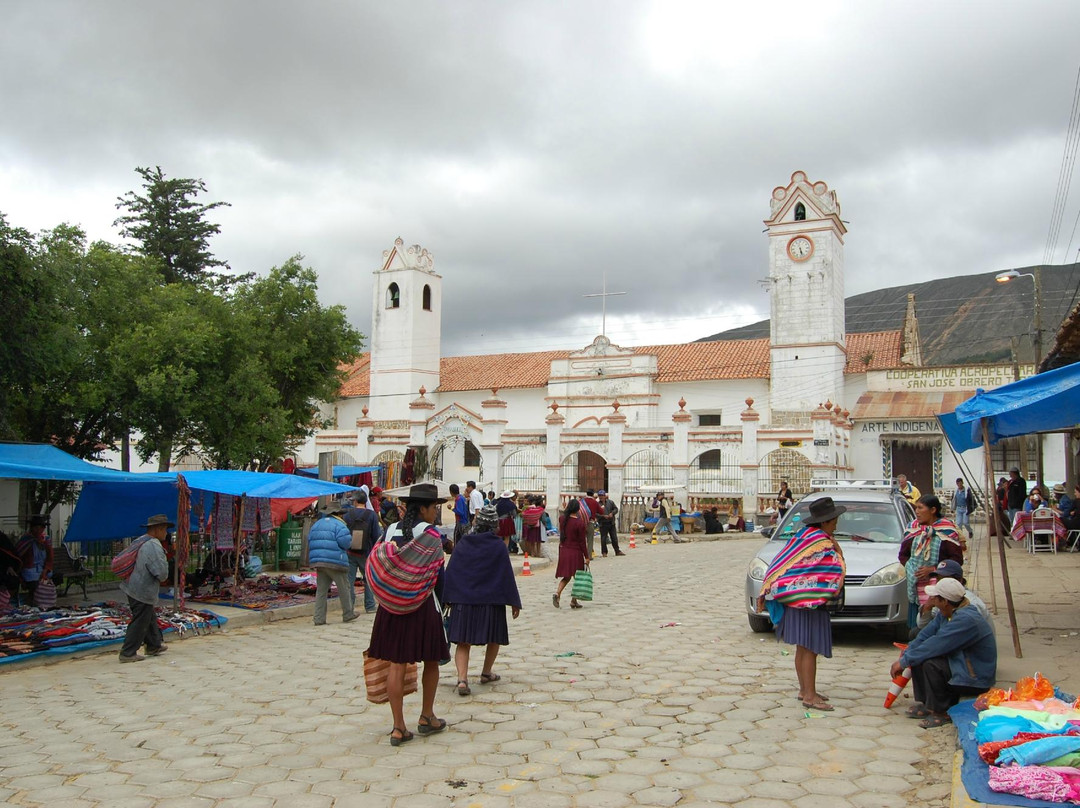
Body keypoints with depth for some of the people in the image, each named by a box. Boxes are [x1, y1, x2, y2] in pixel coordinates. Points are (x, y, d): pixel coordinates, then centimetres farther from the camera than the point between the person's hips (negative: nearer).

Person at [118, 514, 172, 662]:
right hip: (143, 591, -10)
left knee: (150, 618, 22)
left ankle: (154, 646, 34)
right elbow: (162, 573, -24)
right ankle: (128, 653, 7)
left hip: (132, 587, 10)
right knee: (140, 623, 1)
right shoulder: (154, 546, -21)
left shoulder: (139, 541, 9)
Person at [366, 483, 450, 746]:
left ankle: (398, 727, 6)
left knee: (397, 664, 5)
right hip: (422, 605, -4)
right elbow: (437, 573, -9)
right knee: (431, 661, 15)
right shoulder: (430, 534, -10)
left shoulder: (391, 531, 5)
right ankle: (427, 717, 27)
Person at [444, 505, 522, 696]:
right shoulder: (498, 546, -6)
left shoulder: (462, 544, 1)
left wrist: (448, 599, 11)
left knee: (463, 642, 3)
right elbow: (507, 575, -3)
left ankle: (462, 679, -15)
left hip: (463, 600, 2)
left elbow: (450, 572, 4)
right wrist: (514, 602, 3)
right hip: (491, 600, -2)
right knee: (495, 638, 20)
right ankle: (486, 673, 32)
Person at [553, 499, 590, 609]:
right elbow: (582, 541, -12)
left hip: (564, 550, 5)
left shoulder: (563, 519, -1)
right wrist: (586, 556, -4)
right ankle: (574, 601, 10)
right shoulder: (579, 522, -15)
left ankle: (557, 593, -10)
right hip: (575, 551, -5)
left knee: (566, 576, 14)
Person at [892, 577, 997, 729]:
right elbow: (925, 635, 6)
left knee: (930, 664, -28)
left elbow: (935, 646, -30)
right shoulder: (945, 613, 2)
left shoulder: (966, 619, -29)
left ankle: (941, 713, -12)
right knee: (918, 656, 2)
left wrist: (903, 662, -23)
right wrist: (906, 653, -8)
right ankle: (923, 703, 4)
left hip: (975, 681, -10)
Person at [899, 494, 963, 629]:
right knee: (917, 626, 3)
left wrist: (933, 569, -13)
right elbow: (902, 554, 18)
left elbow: (958, 560, -6)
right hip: (916, 586, 4)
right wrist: (910, 567, -2)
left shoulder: (947, 529, -4)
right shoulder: (913, 527, 11)